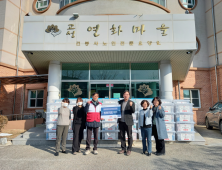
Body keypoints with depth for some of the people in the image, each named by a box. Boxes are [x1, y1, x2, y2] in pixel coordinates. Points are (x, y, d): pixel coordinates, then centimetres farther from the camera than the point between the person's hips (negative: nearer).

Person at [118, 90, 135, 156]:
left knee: (129, 136, 2)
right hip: (121, 121, 4)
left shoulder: (131, 103, -4)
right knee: (122, 136, 11)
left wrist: (131, 106, -34)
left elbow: (133, 111, -16)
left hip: (128, 121, -4)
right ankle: (123, 149, 23)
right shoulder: (120, 102, 9)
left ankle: (129, 150, 13)